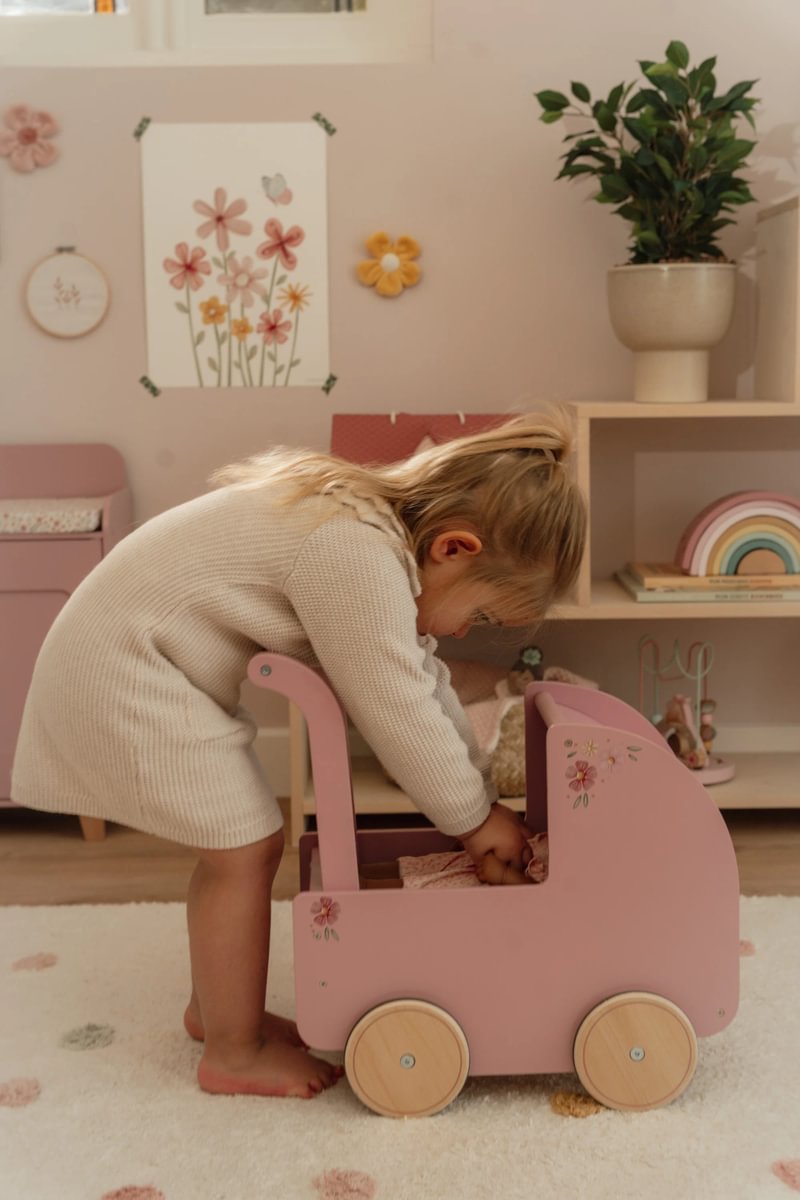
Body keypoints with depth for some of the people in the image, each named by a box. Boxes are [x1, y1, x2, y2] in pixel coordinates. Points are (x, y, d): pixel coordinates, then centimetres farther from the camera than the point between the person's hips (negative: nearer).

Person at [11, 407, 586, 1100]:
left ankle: (215, 1006, 32)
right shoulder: (357, 556, -29)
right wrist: (474, 816, -9)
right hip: (121, 671, -10)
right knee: (246, 850, -5)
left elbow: (425, 684, 10)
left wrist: (481, 794, 10)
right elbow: (395, 713, -23)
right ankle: (233, 1054, 11)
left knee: (238, 845, 15)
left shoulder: (386, 524, 4)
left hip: (122, 652, 10)